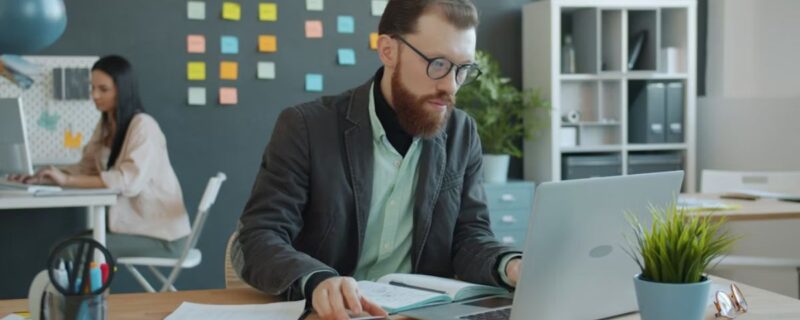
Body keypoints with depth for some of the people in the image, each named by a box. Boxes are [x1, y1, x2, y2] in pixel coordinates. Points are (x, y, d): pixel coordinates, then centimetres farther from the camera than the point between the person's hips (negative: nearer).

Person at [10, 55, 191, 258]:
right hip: (134, 225, 7)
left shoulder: (143, 126, -15)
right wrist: (46, 176, -9)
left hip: (162, 234, -7)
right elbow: (86, 169, 8)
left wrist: (67, 181, -30)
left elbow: (129, 181, -26)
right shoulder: (105, 125, 11)